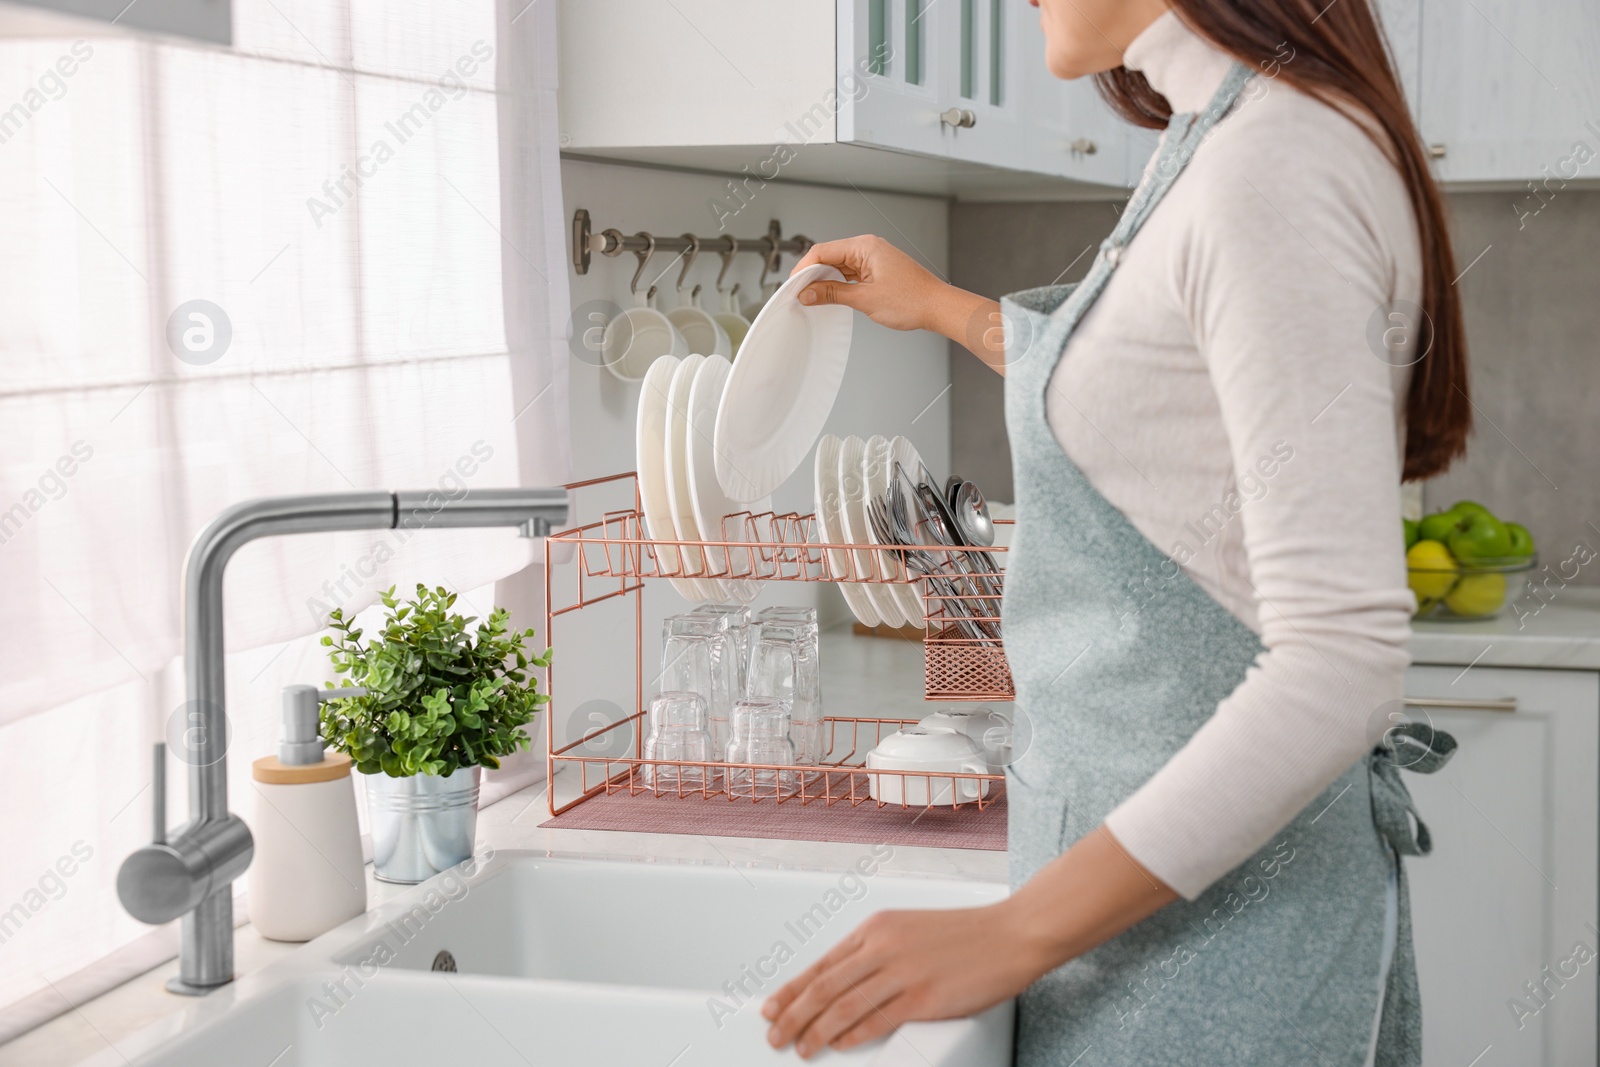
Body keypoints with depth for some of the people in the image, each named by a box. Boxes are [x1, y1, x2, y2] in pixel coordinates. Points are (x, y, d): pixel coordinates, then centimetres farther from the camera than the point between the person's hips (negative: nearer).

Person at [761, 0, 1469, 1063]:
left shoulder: (1277, 166, -21)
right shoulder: (1222, 144, 9)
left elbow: (1341, 666, -27)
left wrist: (1014, 935, -25)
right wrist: (942, 307, 37)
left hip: (1214, 904, -9)